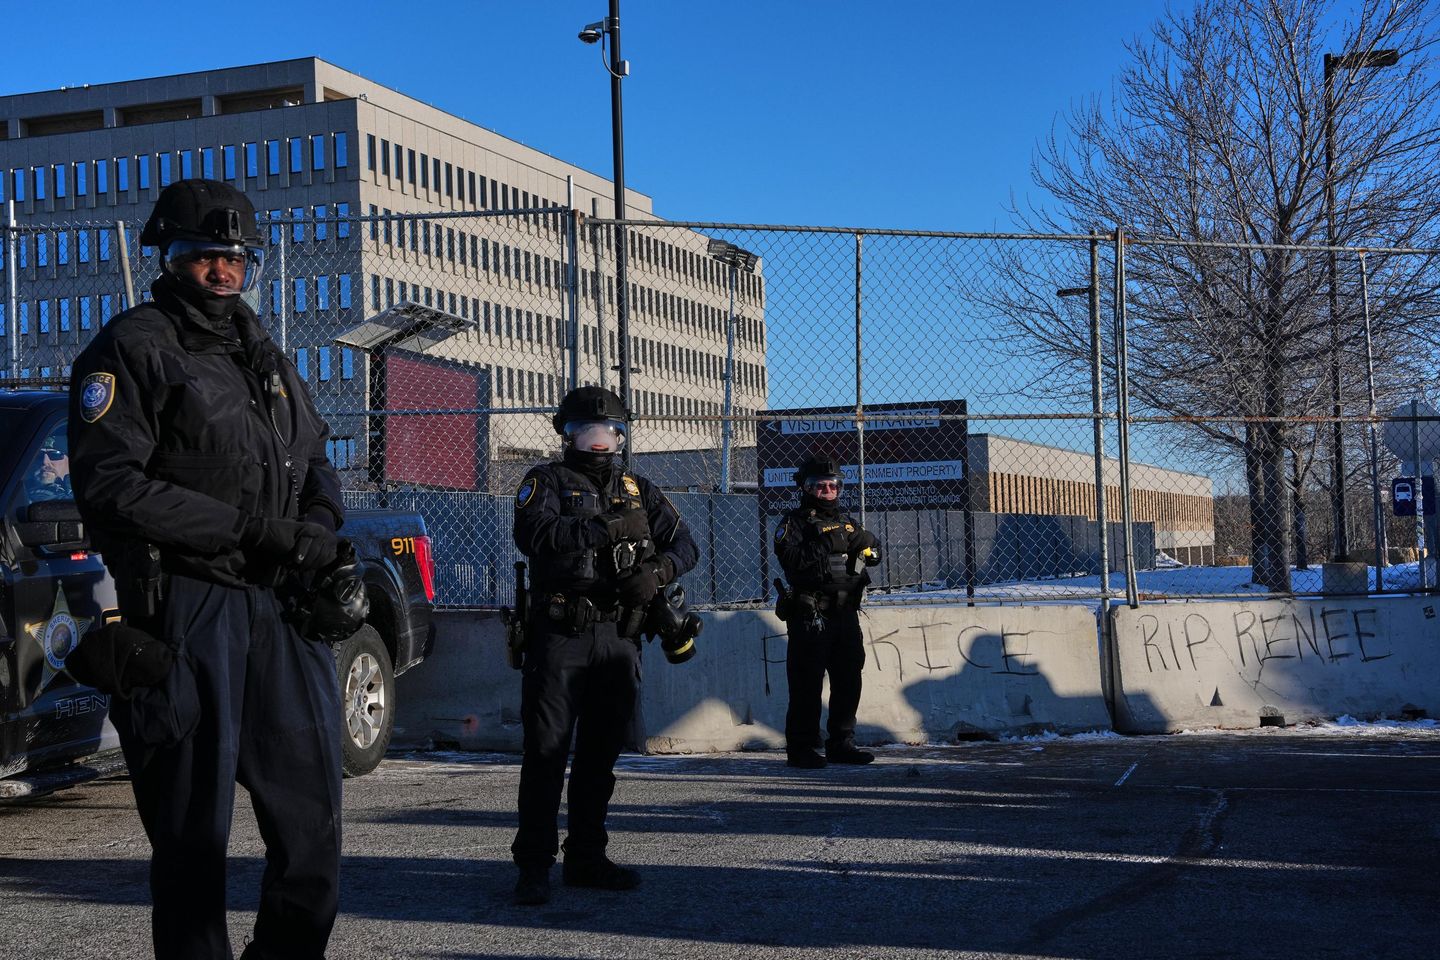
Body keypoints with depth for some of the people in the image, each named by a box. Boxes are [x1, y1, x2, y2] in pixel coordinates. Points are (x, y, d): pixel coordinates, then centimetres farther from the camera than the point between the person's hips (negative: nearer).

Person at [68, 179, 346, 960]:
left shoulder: (263, 355, 19)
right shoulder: (131, 349, -3)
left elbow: (315, 459, 24)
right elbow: (108, 487, -13)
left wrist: (318, 524, 0)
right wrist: (247, 526, -16)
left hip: (280, 604, 7)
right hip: (186, 606, -6)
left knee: (311, 807, 8)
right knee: (194, 824, 0)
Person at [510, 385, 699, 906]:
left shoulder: (637, 489, 17)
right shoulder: (547, 481, 2)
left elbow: (684, 544, 12)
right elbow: (533, 534, -17)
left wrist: (657, 570, -10)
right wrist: (602, 528, -25)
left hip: (618, 639, 5)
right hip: (560, 635, -5)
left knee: (600, 753, 11)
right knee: (547, 751, -4)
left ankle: (587, 857, 20)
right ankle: (534, 864, 0)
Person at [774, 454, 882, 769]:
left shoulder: (846, 521, 20)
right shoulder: (794, 523, -1)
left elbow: (875, 553, 14)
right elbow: (791, 559, -17)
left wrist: (863, 539, -7)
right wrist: (826, 544, -22)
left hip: (846, 613, 7)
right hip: (809, 614, -7)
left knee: (848, 680, 10)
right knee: (807, 684, -5)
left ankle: (842, 744, 19)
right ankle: (801, 748, 0)